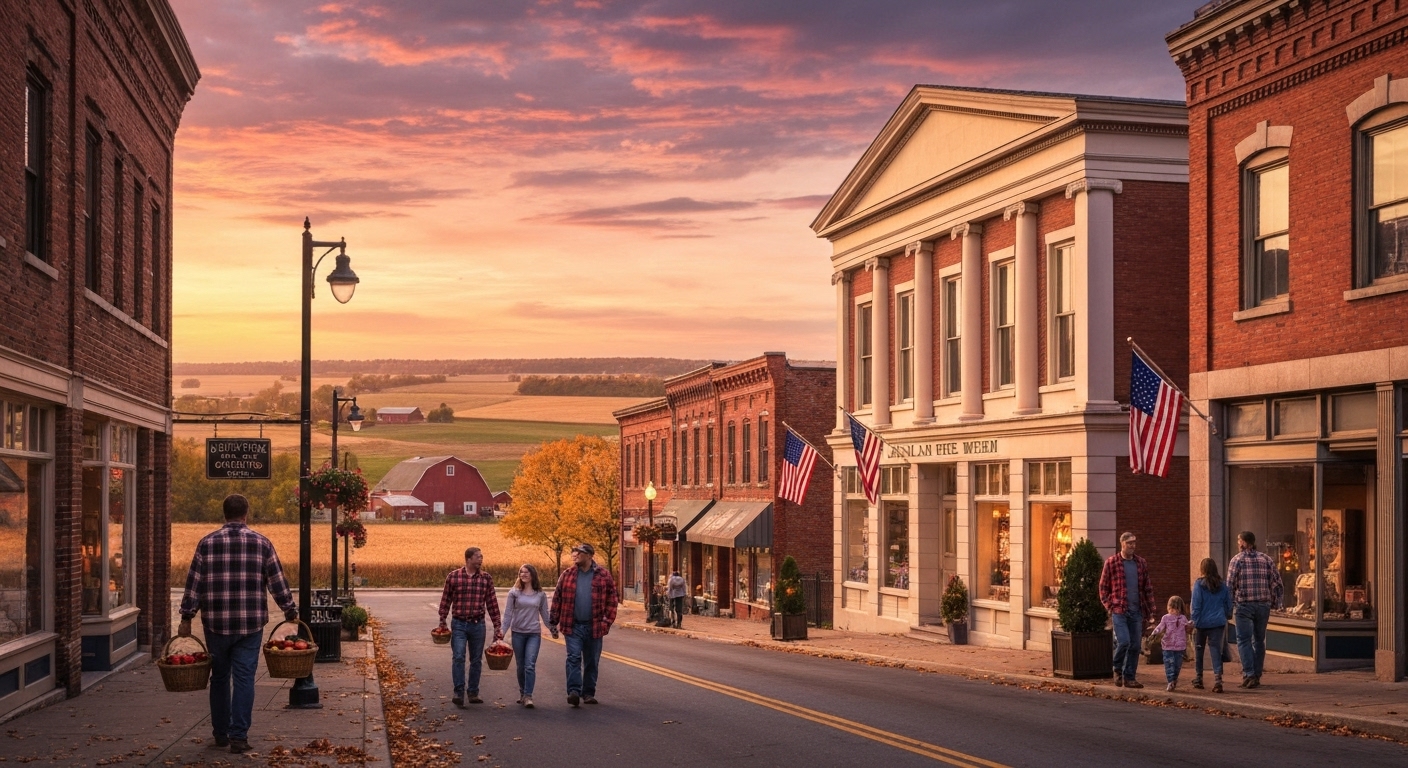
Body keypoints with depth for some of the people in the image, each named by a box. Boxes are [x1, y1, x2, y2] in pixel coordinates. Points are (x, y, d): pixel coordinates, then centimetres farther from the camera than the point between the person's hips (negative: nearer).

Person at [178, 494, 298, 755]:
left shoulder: (207, 543, 1)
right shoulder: (261, 543, -1)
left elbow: (193, 583, 0)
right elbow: (278, 582, 2)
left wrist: (186, 617, 6)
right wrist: (290, 611, 13)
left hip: (216, 623, 1)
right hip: (250, 623, -1)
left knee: (219, 678, 14)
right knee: (244, 679, 2)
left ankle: (220, 733, 21)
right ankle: (238, 736, -1)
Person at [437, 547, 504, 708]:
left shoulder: (486, 578, 2)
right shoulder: (453, 577, -3)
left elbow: (492, 603, 5)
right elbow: (446, 600, 4)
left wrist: (497, 626, 4)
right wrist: (442, 622, 4)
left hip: (478, 625, 2)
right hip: (459, 624, -2)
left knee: (476, 660, 8)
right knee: (458, 657, -12)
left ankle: (473, 693, 18)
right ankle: (459, 693, -8)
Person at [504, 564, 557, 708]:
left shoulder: (540, 594, 4)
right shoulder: (514, 593, 1)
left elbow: (544, 614, 12)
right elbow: (508, 613, 0)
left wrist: (552, 628, 12)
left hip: (534, 633, -1)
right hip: (518, 633, 1)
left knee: (530, 665, -13)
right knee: (521, 666, 8)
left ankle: (528, 696, -15)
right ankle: (522, 693, 24)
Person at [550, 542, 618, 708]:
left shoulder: (604, 575, 0)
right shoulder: (567, 575, 4)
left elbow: (611, 600, 0)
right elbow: (557, 598, 6)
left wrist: (608, 621, -7)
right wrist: (554, 621, 2)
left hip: (594, 627, 0)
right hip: (572, 626, 0)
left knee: (592, 662, 8)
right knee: (573, 657, -12)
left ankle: (588, 693, 19)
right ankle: (574, 691, -15)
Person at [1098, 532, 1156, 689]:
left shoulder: (1141, 563, 9)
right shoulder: (1111, 562, -2)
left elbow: (1148, 589, 13)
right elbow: (1103, 587, 3)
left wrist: (1150, 612, 9)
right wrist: (1109, 606, -6)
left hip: (1137, 611, 4)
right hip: (1119, 610, -4)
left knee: (1135, 646, 4)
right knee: (1123, 642, -15)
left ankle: (1129, 677, 13)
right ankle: (1117, 669, 10)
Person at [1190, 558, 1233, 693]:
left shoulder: (1199, 584, -8)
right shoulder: (1222, 586, 4)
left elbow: (1196, 605, -9)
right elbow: (1228, 604, 11)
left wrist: (1194, 621, -5)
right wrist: (1227, 617, 24)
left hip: (1202, 622, -2)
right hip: (1218, 623, 2)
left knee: (1199, 650, 14)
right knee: (1216, 650, -1)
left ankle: (1198, 678, 22)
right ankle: (1217, 679, -17)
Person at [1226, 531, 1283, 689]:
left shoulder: (1237, 559, -4)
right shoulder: (1266, 559, 7)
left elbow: (1230, 585, -7)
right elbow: (1277, 583, 4)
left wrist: (1230, 605, 1)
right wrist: (1275, 603, 11)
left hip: (1244, 605, -4)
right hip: (1263, 605, 4)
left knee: (1244, 640, -1)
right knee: (1259, 640, 12)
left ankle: (1249, 674, -12)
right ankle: (1257, 676, 14)